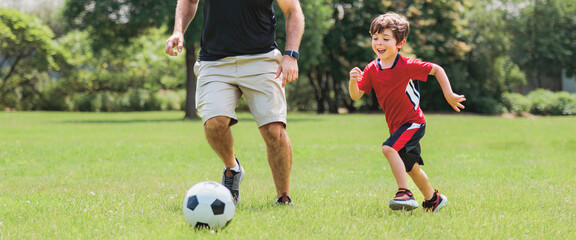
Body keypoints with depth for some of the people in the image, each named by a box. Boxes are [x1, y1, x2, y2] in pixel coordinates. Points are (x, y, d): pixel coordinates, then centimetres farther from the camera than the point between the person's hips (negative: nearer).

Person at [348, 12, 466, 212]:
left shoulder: (407, 66, -17)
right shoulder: (372, 69, -2)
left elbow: (437, 70, -7)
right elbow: (356, 96, -8)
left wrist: (449, 95, -12)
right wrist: (353, 81, -29)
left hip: (413, 122, -7)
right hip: (396, 126, 7)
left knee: (389, 148, -29)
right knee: (411, 167, 20)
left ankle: (404, 194, -26)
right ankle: (433, 199, 41)